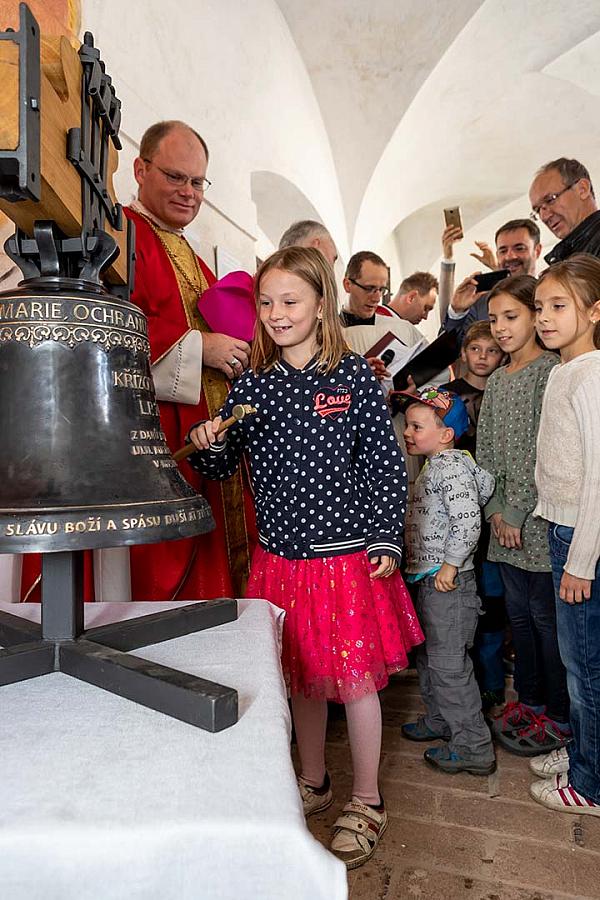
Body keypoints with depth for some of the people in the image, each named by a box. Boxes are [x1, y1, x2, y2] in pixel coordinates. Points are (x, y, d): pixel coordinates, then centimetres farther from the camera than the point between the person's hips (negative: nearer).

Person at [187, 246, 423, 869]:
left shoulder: (354, 378, -7)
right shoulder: (251, 385, 2)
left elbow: (385, 466, -4)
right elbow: (222, 467, 8)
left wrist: (386, 540, -7)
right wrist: (209, 445, -14)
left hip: (348, 555, -3)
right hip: (280, 556, 4)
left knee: (354, 676, 8)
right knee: (302, 676, 18)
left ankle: (366, 802, 31)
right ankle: (314, 782, 42)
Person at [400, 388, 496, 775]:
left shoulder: (450, 467, -19)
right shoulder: (437, 465, 11)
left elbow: (469, 522, -26)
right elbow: (486, 481, 14)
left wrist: (450, 564, -22)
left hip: (449, 581, -11)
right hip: (429, 578, 11)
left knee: (449, 663, 0)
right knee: (428, 655, 23)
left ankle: (473, 747, 16)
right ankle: (440, 721, 42)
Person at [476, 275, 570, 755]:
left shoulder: (551, 371, -10)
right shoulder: (496, 380, 12)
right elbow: (485, 450, 11)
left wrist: (517, 511, -15)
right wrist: (494, 509, 1)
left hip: (540, 518, -7)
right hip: (505, 521, 7)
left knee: (546, 616, 5)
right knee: (519, 611, 17)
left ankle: (560, 716, 23)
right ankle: (530, 698, 34)